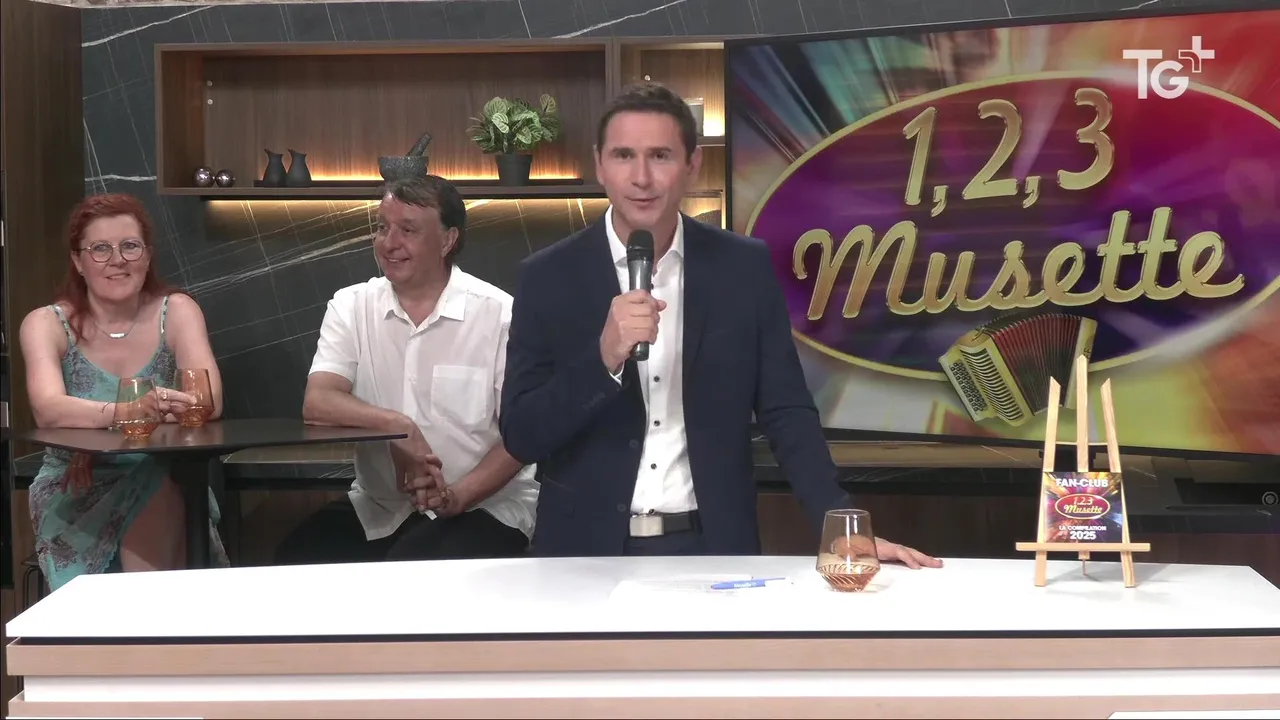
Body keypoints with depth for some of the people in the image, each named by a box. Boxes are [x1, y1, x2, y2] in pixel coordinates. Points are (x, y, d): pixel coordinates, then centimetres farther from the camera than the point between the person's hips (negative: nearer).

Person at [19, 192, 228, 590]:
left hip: (162, 486, 2)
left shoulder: (177, 312, 1)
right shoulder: (47, 324, -3)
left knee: (160, 489, -31)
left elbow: (210, 401, -15)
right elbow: (49, 409, -23)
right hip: (74, 494, -2)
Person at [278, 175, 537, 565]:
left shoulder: (499, 314, -6)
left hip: (482, 507, -4)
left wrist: (458, 496, -23)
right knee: (298, 561, -20)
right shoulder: (351, 306, 3)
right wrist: (396, 425, -29)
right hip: (376, 507, 4)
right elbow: (317, 403, -11)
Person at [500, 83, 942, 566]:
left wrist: (844, 528, -9)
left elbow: (785, 413, 2)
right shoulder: (547, 277, -3)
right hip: (587, 553, -1)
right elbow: (520, 437, -6)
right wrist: (604, 357, -21)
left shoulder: (745, 268, 0)